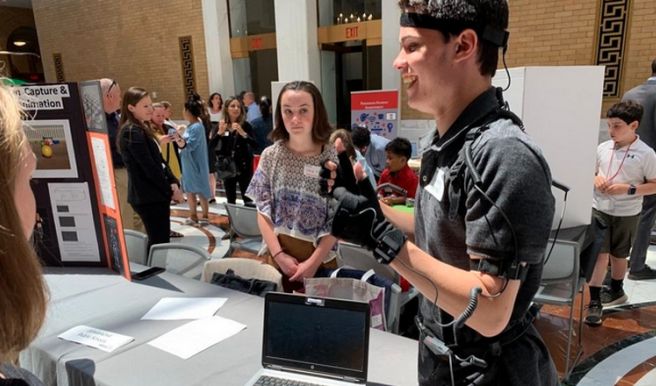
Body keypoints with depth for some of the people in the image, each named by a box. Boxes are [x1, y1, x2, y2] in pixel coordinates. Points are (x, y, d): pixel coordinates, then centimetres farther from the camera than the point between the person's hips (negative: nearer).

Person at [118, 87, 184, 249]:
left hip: (154, 194, 9)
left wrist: (173, 182, -2)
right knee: (159, 243, -5)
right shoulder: (132, 132, -15)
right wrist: (170, 190, -12)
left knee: (160, 241, 14)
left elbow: (159, 160, 12)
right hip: (148, 197, -9)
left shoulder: (143, 129, 14)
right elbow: (149, 167, -19)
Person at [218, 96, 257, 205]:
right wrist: (219, 133, -18)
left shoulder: (246, 126, -3)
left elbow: (255, 145, -14)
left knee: (248, 199, -2)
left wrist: (243, 133, -27)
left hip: (244, 168, -3)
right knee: (230, 201, 12)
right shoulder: (221, 126, 3)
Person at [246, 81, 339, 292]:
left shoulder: (332, 158, -10)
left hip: (320, 257, -1)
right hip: (278, 255, 2)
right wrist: (278, 254, -10)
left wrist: (313, 262, -14)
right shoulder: (271, 155, -3)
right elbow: (263, 210, -1)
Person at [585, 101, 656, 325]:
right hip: (600, 209, 1)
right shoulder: (603, 148, -1)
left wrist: (629, 189, -19)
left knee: (619, 255, 16)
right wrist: (595, 180, -10)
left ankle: (616, 290, 41)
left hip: (627, 214, -1)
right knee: (600, 254, -1)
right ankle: (594, 301, 6)